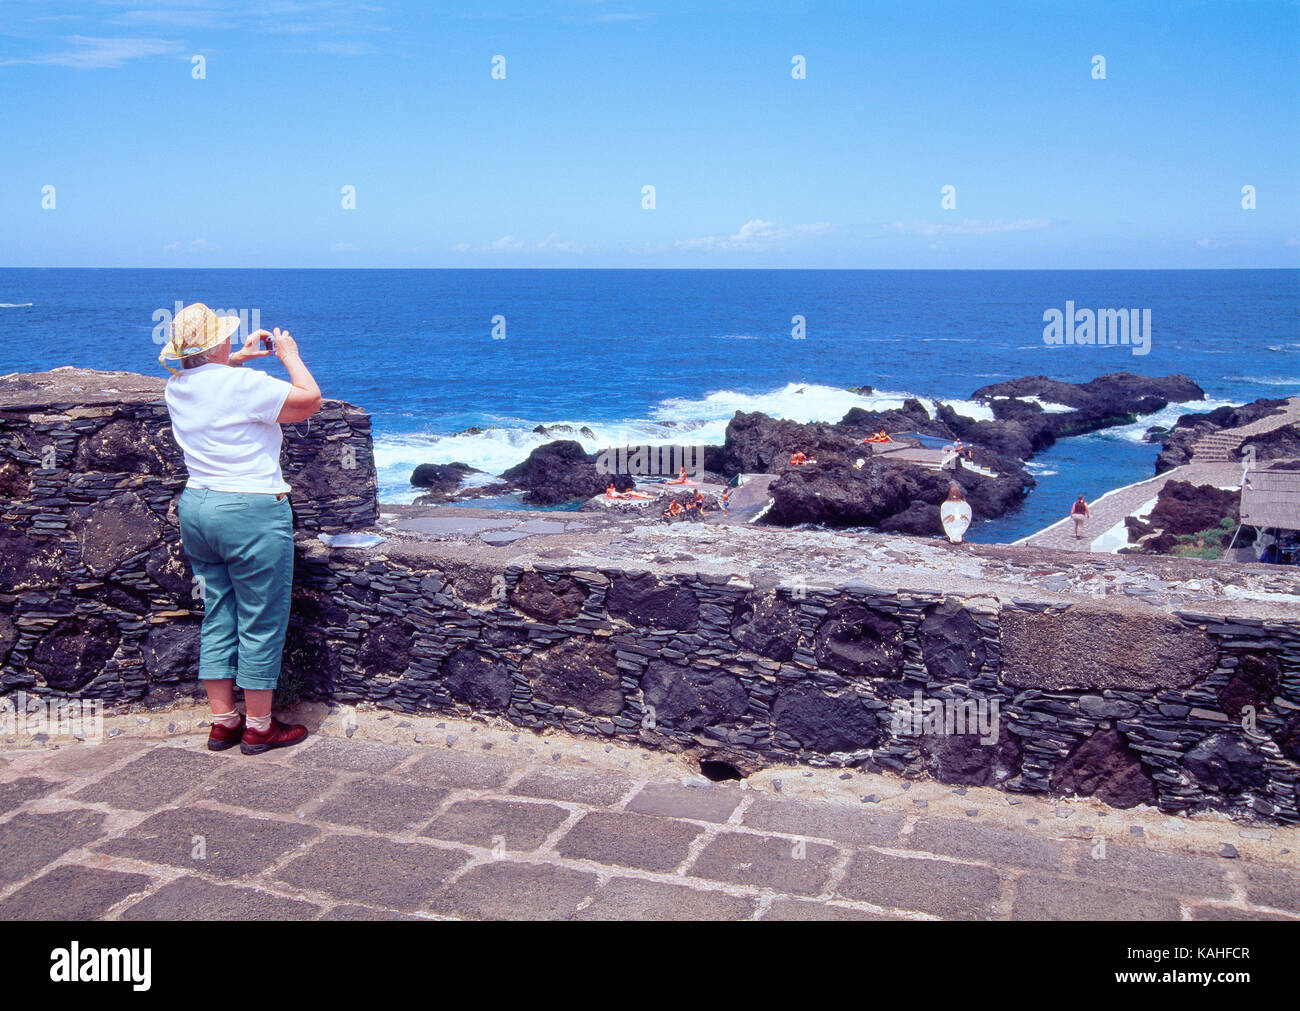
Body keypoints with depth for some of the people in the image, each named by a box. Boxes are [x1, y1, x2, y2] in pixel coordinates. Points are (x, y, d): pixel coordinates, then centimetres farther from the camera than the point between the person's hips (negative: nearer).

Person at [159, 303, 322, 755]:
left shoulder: (176, 387, 7)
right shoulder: (243, 385, -17)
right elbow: (310, 400, -11)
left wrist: (239, 358, 25)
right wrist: (289, 355, 3)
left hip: (196, 508, 8)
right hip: (252, 514, -8)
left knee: (217, 617, 15)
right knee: (262, 623, 3)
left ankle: (222, 723, 21)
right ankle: (259, 727, 11)